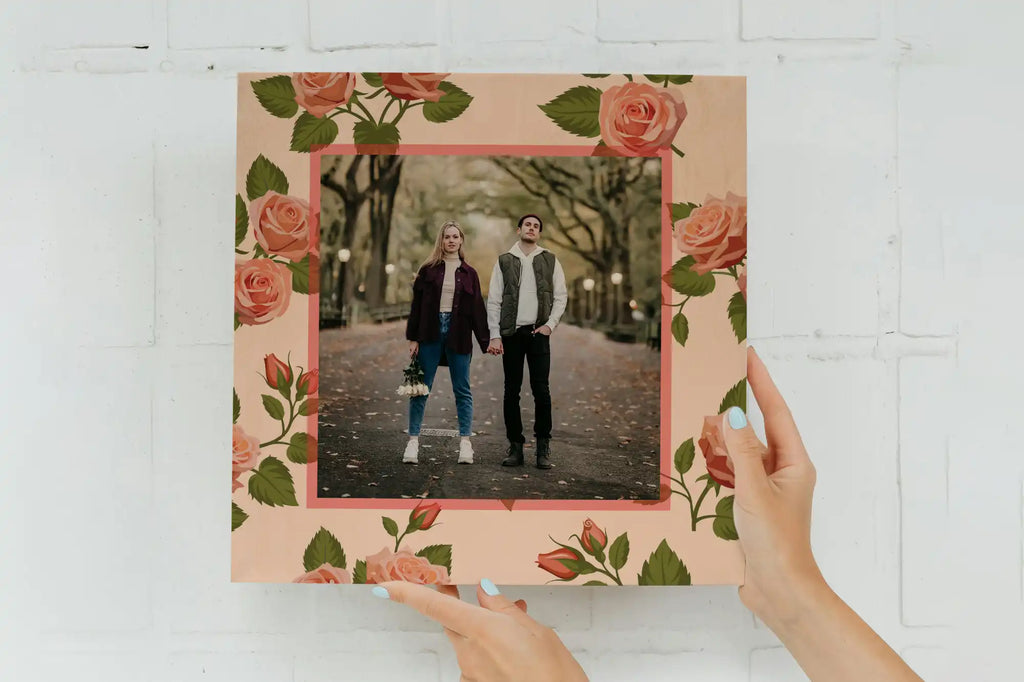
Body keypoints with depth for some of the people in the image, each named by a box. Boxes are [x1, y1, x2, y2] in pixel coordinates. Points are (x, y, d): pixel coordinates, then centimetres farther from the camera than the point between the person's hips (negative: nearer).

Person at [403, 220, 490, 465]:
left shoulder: (468, 273, 8)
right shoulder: (428, 270, 5)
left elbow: (477, 309, 7)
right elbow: (417, 305, 4)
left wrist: (486, 341, 2)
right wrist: (413, 338, -1)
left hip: (458, 335, 1)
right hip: (431, 333, 0)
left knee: (462, 390, 4)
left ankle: (465, 442, 9)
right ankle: (413, 441, 7)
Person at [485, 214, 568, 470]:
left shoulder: (550, 261, 9)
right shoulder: (504, 261, 7)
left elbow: (561, 296, 9)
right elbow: (493, 301, 4)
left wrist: (550, 324, -5)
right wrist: (494, 335, -4)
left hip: (538, 333, 0)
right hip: (511, 333, 1)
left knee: (541, 390, -4)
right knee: (511, 391, 3)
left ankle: (543, 445, 5)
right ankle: (515, 445, 10)